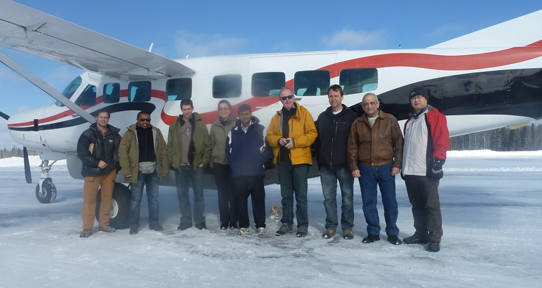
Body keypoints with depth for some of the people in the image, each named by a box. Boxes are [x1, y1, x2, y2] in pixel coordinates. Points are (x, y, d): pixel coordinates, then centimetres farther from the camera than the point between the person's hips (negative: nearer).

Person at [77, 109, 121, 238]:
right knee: (89, 199, -4)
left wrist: (113, 163, -2)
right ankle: (87, 228, 4)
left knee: (107, 198, 8)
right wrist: (97, 163, -13)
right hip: (92, 172, -3)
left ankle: (104, 224, 21)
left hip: (109, 172, 3)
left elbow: (119, 150, 14)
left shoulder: (114, 134, 8)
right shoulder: (88, 134, -1)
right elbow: (82, 153, -7)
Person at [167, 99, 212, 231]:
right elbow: (169, 146, 9)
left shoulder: (200, 124, 3)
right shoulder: (174, 126, 8)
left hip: (196, 165, -2)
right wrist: (172, 161, -1)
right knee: (182, 194, 8)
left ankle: (200, 221, 15)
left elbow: (207, 145, 1)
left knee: (199, 194, 4)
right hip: (180, 166, 2)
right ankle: (185, 221, 19)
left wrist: (204, 161, -6)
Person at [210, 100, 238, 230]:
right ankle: (224, 221, 16)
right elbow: (211, 144, 13)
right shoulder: (214, 126, 9)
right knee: (222, 193, 8)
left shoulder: (236, 123, -1)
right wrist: (211, 161, 9)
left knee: (233, 192, 0)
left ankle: (233, 221, 10)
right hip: (218, 163, 3)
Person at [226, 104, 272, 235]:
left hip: (256, 172, -2)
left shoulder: (260, 129, 3)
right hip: (238, 173, 2)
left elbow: (267, 148, 1)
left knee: (258, 199, 2)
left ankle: (260, 225, 13)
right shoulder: (233, 132, 10)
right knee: (241, 199, 6)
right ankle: (243, 225, 16)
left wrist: (260, 161, -6)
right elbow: (228, 150, 11)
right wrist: (234, 164, 2)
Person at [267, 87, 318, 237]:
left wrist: (294, 141, -16)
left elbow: (312, 134, -7)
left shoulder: (303, 113, 0)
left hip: (300, 160, -4)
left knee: (301, 195, 0)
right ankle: (287, 223, 24)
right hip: (283, 161, 5)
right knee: (286, 195, 13)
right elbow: (269, 136, 14)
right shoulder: (277, 117, 13)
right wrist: (279, 140, -7)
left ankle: (303, 225, 11)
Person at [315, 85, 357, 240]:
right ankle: (330, 226, 19)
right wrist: (319, 162, 7)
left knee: (347, 197, 4)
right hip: (326, 166, 3)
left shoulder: (351, 116, 1)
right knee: (329, 198, 8)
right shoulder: (323, 117, 12)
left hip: (344, 165, -3)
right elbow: (318, 141, 13)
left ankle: (347, 227, 16)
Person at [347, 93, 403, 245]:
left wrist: (397, 164, -3)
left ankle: (392, 233, 17)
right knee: (368, 202, 6)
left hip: (386, 167, -1)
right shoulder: (357, 123, 7)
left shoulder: (390, 120, 3)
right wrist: (354, 167, 2)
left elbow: (399, 143, 3)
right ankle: (373, 232, 19)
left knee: (390, 202, 3)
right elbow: (352, 147, 8)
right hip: (365, 169, 2)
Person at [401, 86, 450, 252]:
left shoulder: (435, 116, 0)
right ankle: (420, 234, 22)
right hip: (410, 172, 7)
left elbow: (442, 140, -8)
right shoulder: (410, 121, 21)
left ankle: (435, 238, 5)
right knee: (417, 205, 12)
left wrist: (437, 162, -16)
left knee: (431, 205, -3)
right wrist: (404, 166, 20)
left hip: (427, 171, -7)